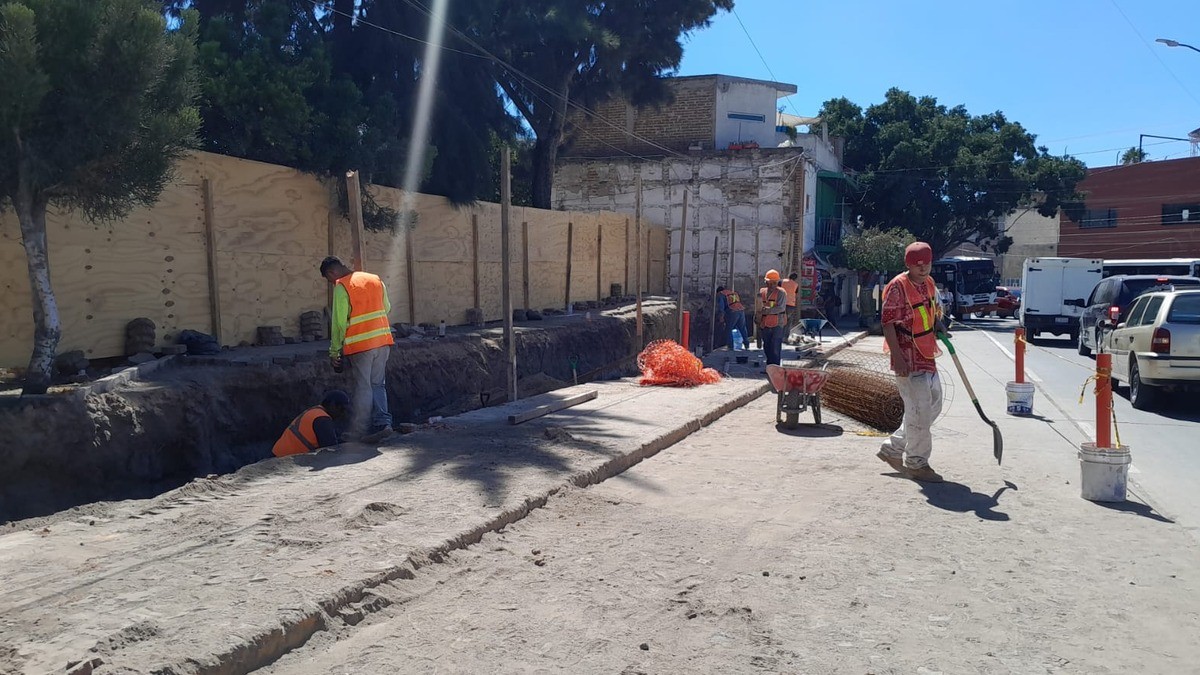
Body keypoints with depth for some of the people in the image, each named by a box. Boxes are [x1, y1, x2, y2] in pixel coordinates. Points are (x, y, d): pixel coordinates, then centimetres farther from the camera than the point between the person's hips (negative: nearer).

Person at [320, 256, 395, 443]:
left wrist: (334, 351, -3)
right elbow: (386, 308, 16)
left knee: (363, 387, 2)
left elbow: (339, 322, -10)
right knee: (378, 384, 13)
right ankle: (383, 422, -1)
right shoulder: (375, 279, 10)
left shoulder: (341, 287, -9)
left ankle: (357, 431, 9)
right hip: (383, 341, 5)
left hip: (360, 344, -5)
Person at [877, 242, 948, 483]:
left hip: (927, 356, 9)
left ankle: (893, 449, 25)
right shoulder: (897, 287, -16)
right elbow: (888, 324, -18)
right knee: (919, 410, -5)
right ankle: (917, 463, 10)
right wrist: (898, 358, -23)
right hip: (908, 357, -9)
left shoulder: (929, 283, 10)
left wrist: (938, 323, 4)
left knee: (933, 406, 16)